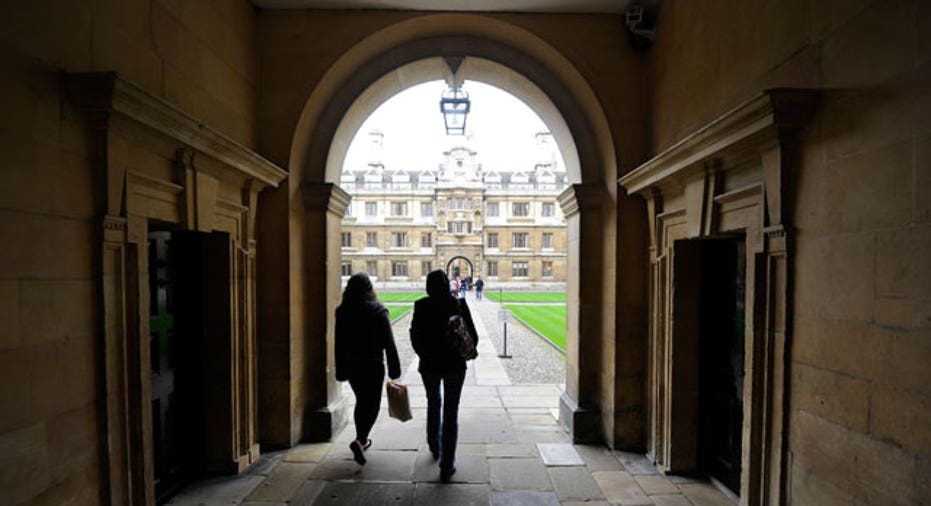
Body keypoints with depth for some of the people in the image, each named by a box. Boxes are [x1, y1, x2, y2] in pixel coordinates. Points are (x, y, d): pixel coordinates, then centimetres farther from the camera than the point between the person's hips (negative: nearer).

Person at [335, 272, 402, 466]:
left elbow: (339, 343, 4)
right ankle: (359, 440, -13)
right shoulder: (378, 310, -11)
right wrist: (394, 368, -4)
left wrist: (340, 370, 12)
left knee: (361, 401, 21)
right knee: (372, 404, 5)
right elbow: (388, 342, -11)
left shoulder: (342, 311, -1)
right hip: (373, 365, -4)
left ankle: (362, 439, 31)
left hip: (351, 365, 4)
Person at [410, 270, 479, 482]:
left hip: (430, 364, 2)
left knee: (433, 403, 27)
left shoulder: (421, 306, -9)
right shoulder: (459, 304, -10)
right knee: (451, 413, 6)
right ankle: (447, 466, 8)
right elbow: (472, 335, -7)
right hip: (455, 365, -1)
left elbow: (415, 336, -4)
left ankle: (435, 447, 43)